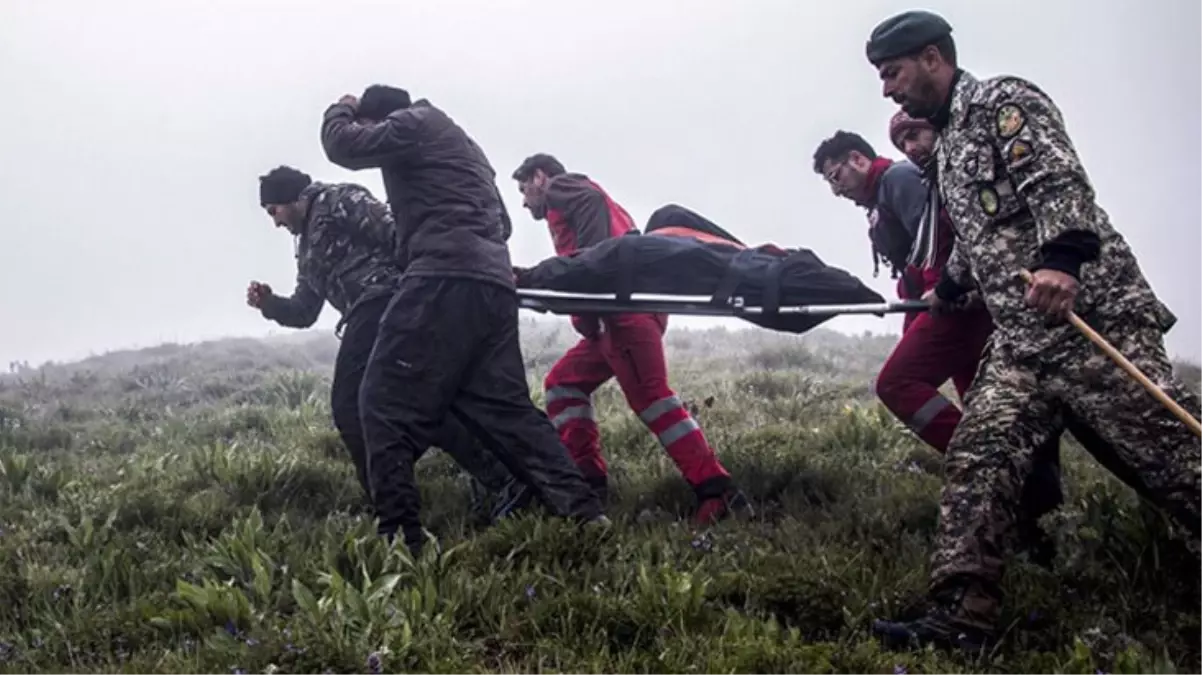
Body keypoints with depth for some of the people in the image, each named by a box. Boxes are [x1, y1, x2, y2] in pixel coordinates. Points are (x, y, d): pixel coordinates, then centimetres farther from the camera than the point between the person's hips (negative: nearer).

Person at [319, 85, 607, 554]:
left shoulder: (414, 123, 7)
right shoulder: (459, 142, 34)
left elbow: (343, 144, 3)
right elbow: (500, 222, 34)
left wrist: (341, 111, 25)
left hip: (447, 277, -9)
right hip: (493, 284, 9)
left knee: (386, 404, -6)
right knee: (505, 407, 8)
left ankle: (397, 536, -13)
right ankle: (582, 512, -2)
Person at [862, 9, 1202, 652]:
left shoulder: (1003, 101, -4)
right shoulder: (947, 142, 23)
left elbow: (1059, 182, -20)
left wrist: (1060, 259, -36)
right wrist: (946, 289, 49)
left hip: (1093, 319, -9)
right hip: (1019, 343, 9)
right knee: (978, 456, -5)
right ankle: (961, 617, -8)